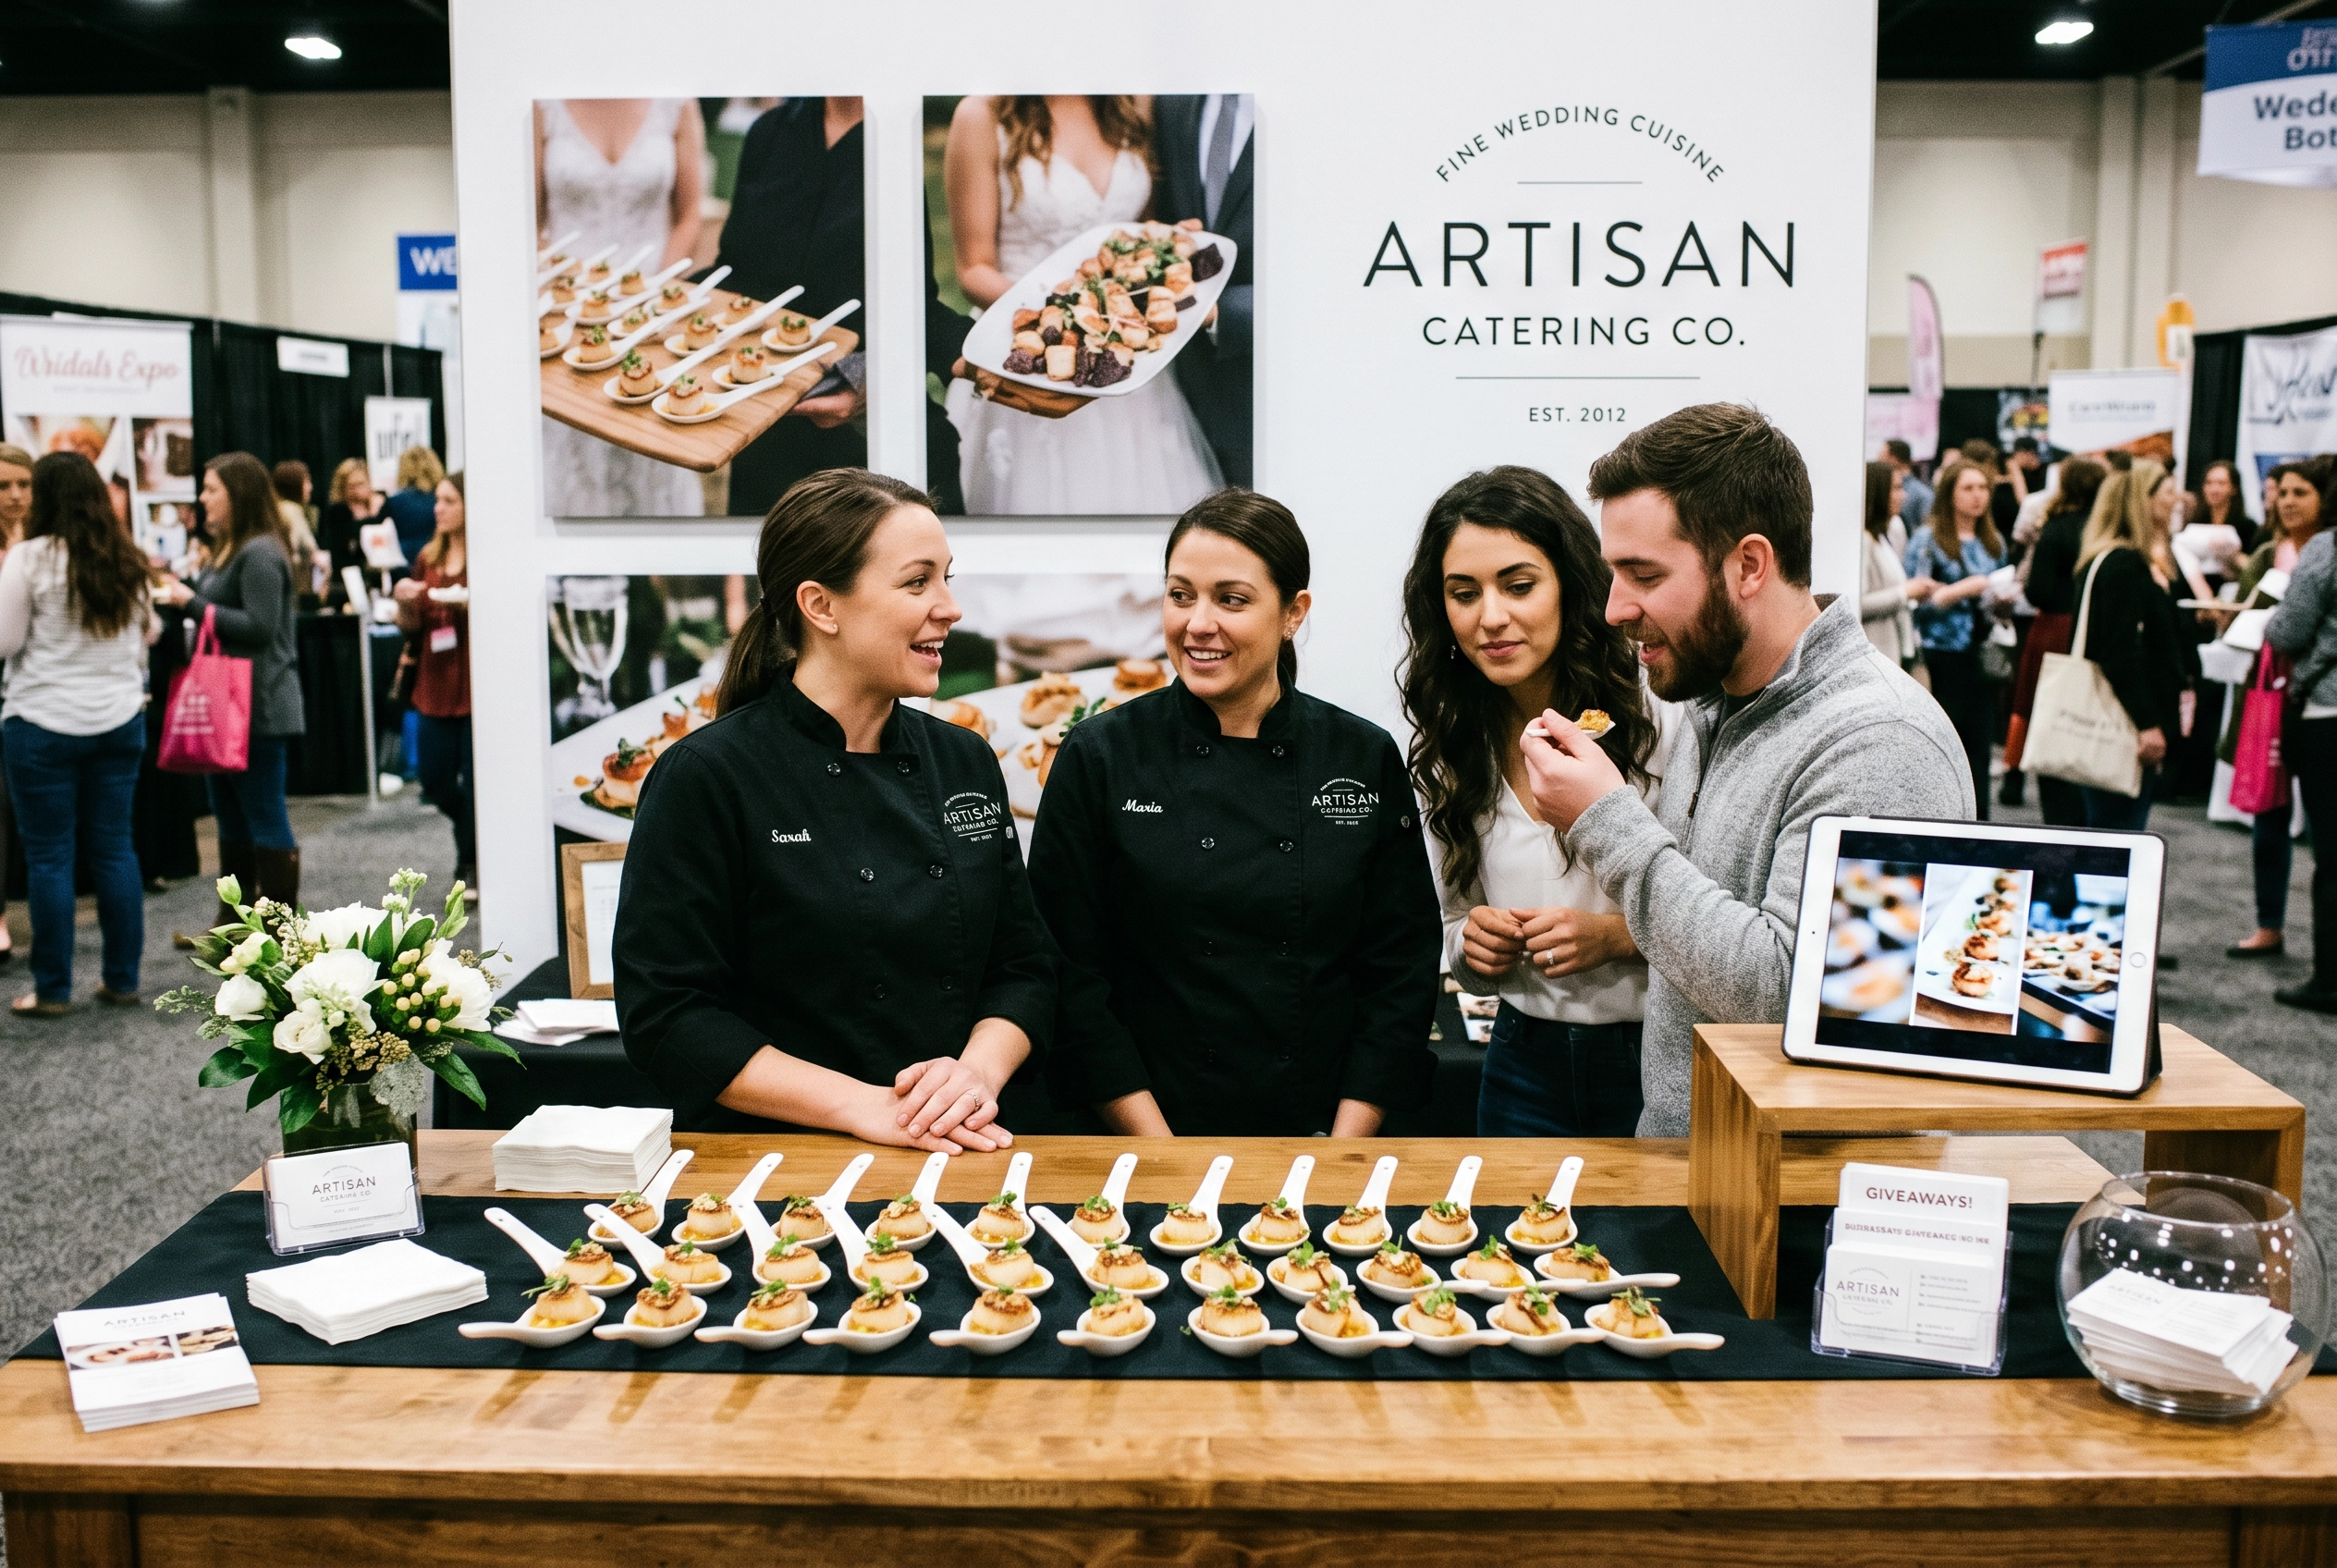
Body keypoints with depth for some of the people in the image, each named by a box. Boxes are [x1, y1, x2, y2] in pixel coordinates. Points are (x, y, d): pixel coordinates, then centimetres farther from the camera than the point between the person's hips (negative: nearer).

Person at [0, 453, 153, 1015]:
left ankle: (53, 990, 8)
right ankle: (122, 980, 14)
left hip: (45, 722, -5)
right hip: (120, 718, 5)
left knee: (49, 856, 3)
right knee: (114, 848, 10)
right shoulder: (126, 560, 5)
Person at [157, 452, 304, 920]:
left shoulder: (260, 553, -15)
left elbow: (259, 626, -22)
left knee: (265, 818, -4)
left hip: (259, 706, -11)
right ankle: (234, 921, 25)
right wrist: (180, 592, 4)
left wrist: (193, 603, -19)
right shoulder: (229, 551, 18)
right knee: (231, 817, 16)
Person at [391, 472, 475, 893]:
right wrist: (405, 603, -7)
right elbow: (410, 626, 14)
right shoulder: (429, 557, 12)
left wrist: (469, 603, -24)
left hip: (476, 685, -6)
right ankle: (474, 839, 34)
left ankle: (472, 864, 14)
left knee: (475, 782, -1)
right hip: (436, 686, 6)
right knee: (436, 782, 8)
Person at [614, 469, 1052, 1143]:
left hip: (964, 1157, 4)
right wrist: (863, 1106, -14)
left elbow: (1023, 966, 14)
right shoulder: (705, 777, -5)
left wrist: (978, 1071, -6)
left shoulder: (964, 762, 11)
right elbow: (666, 1016, -7)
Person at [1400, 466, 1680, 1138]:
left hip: (1664, 1061, -4)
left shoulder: (1664, 719, -15)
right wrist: (1472, 945, -7)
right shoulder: (1453, 749, 3)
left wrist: (1621, 934, -21)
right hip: (1525, 1066, 5)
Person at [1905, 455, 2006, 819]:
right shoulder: (1927, 538, -3)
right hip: (1943, 656, -5)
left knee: (1979, 745, 5)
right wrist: (1964, 589, -15)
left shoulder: (1994, 542, 14)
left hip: (1983, 658, 5)